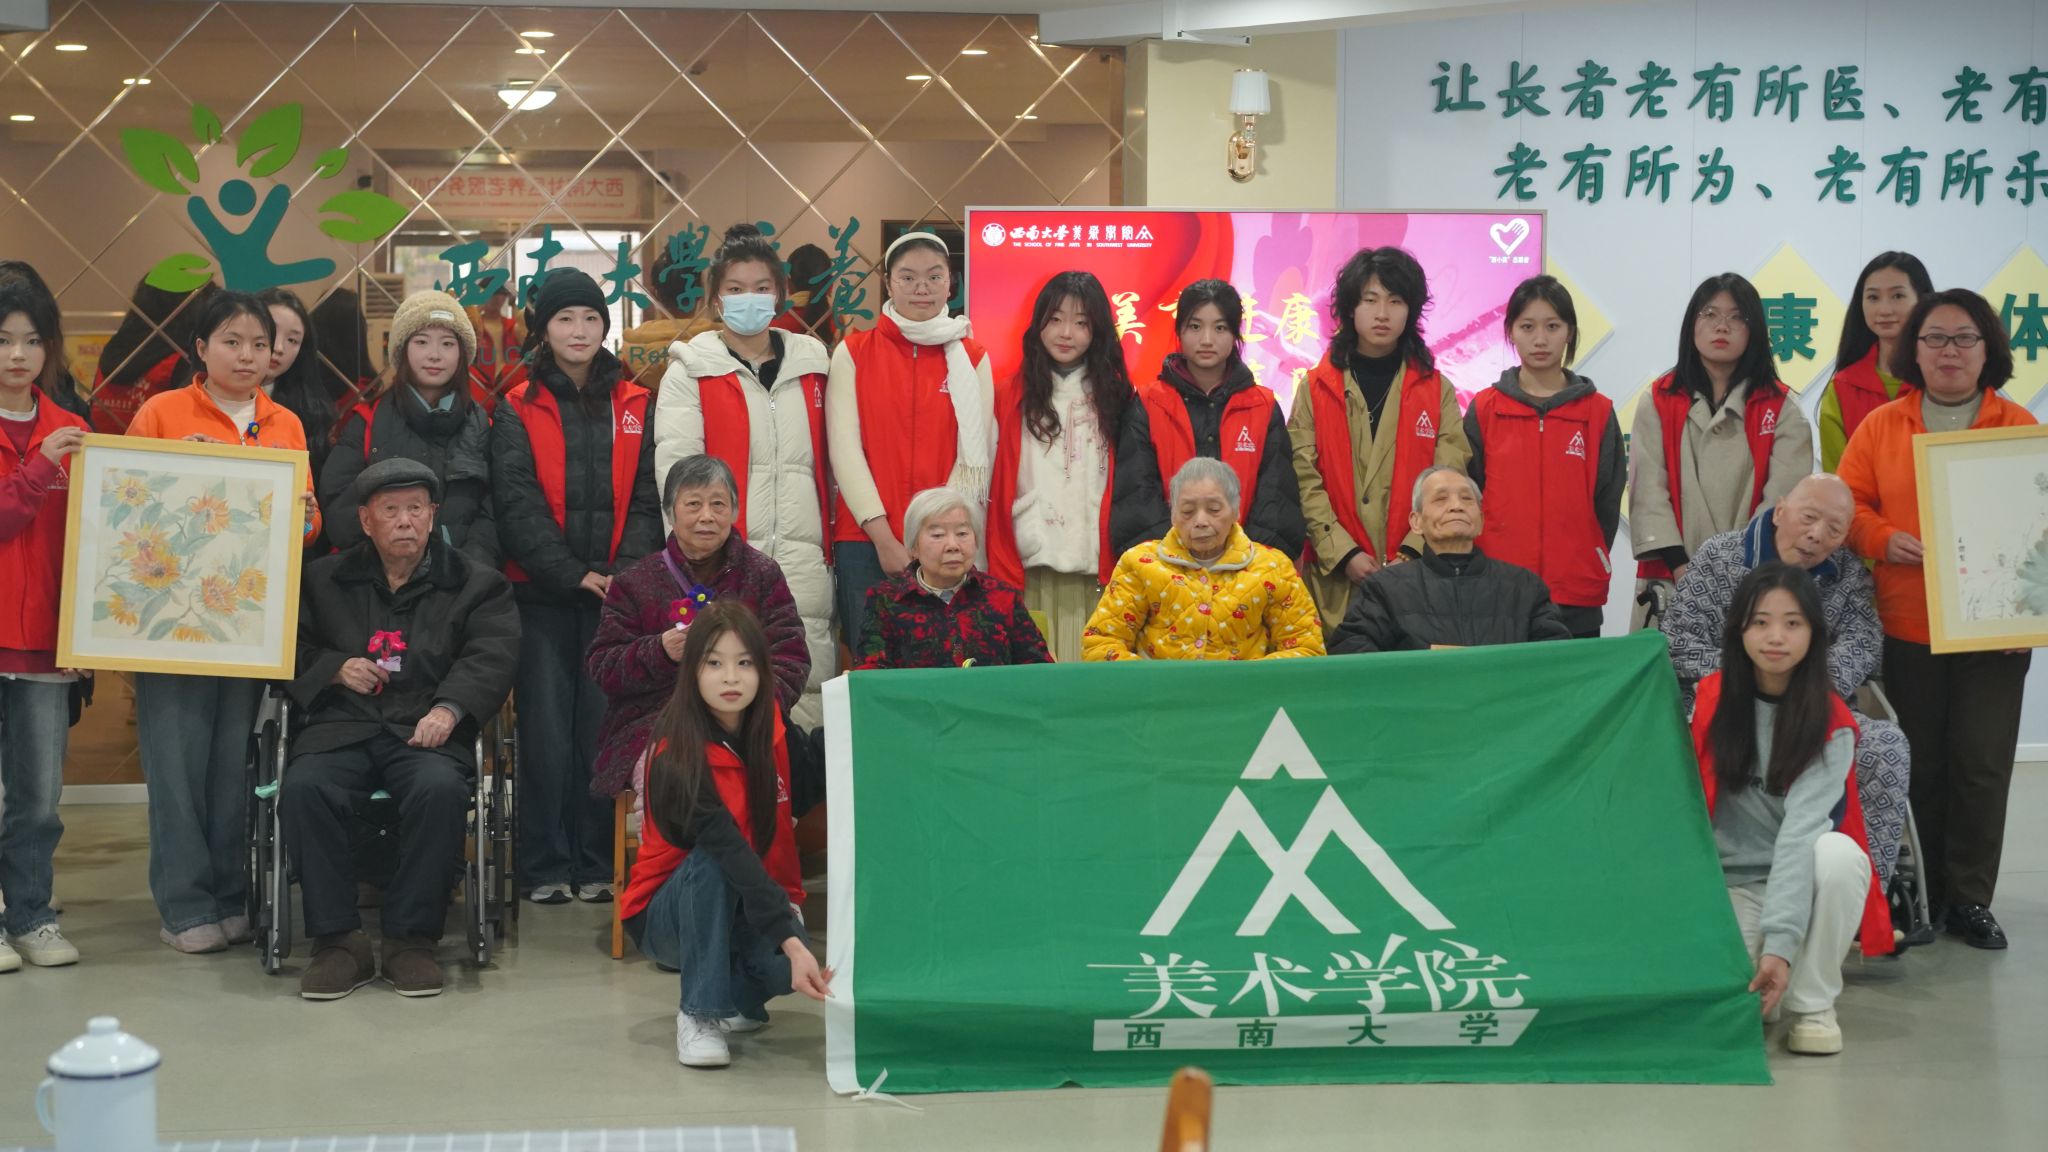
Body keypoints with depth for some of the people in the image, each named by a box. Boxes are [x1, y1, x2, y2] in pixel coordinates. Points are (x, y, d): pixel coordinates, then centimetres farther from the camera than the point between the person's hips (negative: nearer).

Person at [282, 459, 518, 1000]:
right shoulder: (323, 579, 21)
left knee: (441, 789, -35)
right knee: (304, 789, -31)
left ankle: (410, 939, -20)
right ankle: (337, 940, -19)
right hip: (341, 726, 2)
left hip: (426, 730, -1)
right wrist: (335, 668, -3)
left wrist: (449, 708, -19)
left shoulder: (476, 584, 14)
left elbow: (490, 657, -1)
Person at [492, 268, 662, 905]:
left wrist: (625, 572, -9)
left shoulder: (633, 407, 11)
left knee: (604, 726, 1)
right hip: (543, 594, -1)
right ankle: (545, 866, 6)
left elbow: (646, 500, 6)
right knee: (546, 729, -2)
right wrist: (574, 575, -12)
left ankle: (596, 863, 9)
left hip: (616, 590, 1)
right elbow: (517, 505, -3)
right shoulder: (518, 410, 6)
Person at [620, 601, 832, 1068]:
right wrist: (790, 942, -44)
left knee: (786, 969, -26)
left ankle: (739, 996, 9)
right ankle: (700, 1015, -23)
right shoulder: (678, 758, -25)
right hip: (668, 915, -4)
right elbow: (733, 855, -35)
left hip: (755, 909, 4)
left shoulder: (770, 729, -8)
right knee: (710, 860, -34)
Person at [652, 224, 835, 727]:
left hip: (804, 557, 3)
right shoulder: (690, 371, 5)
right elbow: (676, 469, -3)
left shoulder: (811, 363, 17)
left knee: (810, 685, -2)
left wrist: (833, 533, 13)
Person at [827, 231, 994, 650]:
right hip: (865, 541, -1)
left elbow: (976, 455, 1)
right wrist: (883, 538, -10)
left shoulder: (972, 359, 8)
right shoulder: (853, 353, 5)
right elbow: (845, 448, -2)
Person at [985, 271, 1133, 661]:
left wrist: (1123, 565, 2)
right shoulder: (1011, 397, 8)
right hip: (1031, 571, -1)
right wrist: (1000, 570, -3)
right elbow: (996, 488, 5)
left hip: (1095, 570, 1)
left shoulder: (1115, 393, 12)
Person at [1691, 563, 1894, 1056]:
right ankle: (1754, 993, 9)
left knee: (1839, 854, -36)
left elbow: (1801, 828, -24)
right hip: (1732, 882, 1)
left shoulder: (1831, 723, -12)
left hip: (1802, 881, -1)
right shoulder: (1712, 699, -2)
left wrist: (1780, 941, -33)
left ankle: (1813, 1004, -15)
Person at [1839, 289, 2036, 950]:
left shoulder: (2018, 426, 5)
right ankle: (1922, 897, 19)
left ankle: (1970, 899, 13)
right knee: (1919, 765, 7)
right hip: (1907, 628, 0)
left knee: (1982, 766, 2)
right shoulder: (1881, 426, 5)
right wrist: (1883, 539, -16)